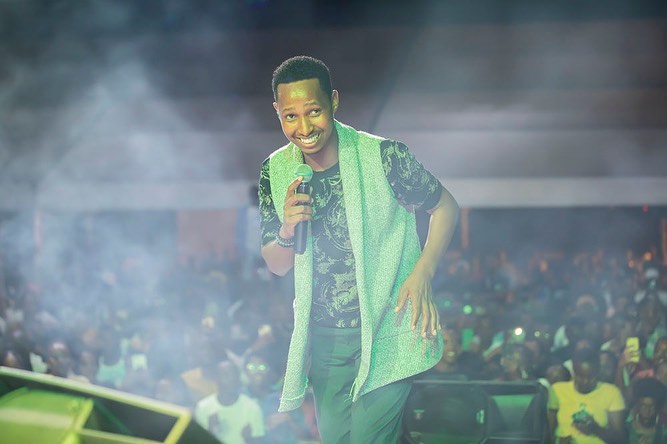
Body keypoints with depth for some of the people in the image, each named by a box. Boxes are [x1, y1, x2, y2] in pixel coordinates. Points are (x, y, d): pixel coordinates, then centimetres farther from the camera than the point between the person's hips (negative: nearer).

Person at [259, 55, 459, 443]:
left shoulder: (384, 157, -14)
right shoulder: (276, 172, -1)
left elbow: (446, 207, 0)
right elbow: (277, 266, 7)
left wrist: (422, 274, -14)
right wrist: (286, 232, -16)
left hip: (387, 334, -5)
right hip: (324, 338, 5)